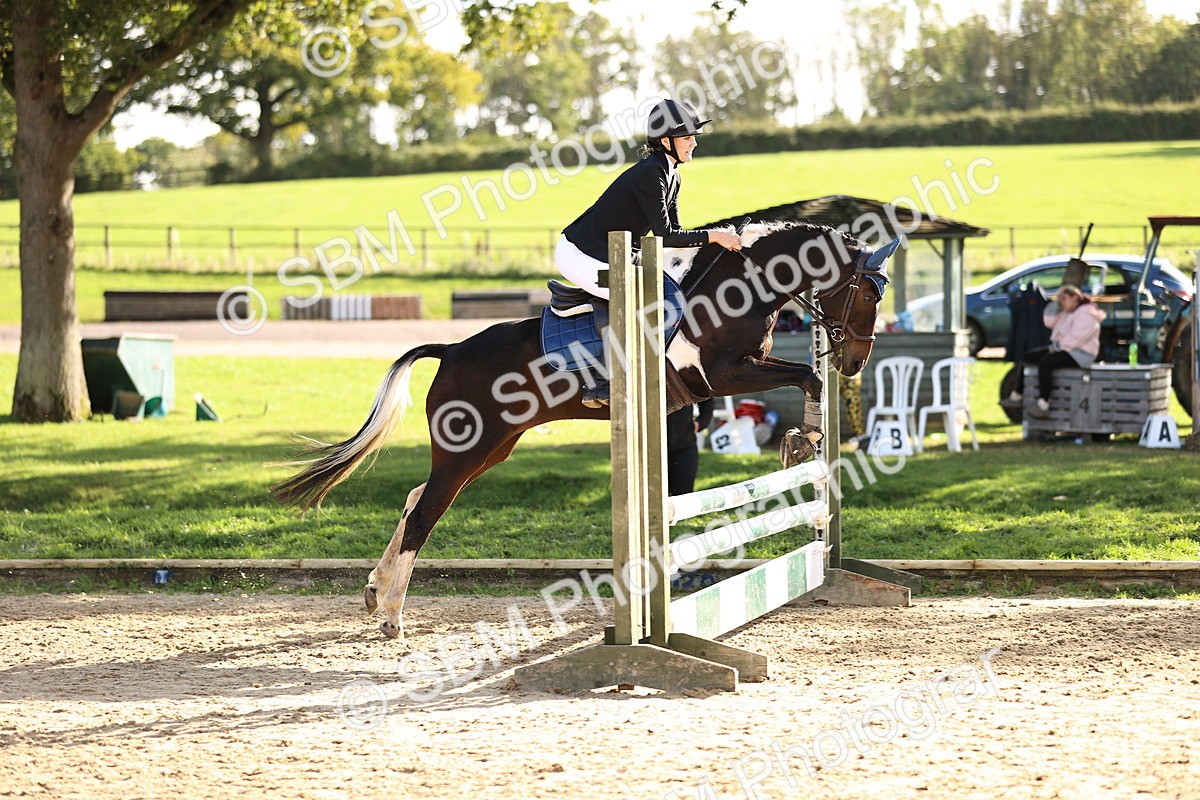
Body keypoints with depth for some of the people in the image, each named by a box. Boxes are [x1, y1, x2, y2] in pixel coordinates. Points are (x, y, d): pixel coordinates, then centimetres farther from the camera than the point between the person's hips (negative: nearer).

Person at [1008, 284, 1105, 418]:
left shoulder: (1086, 315, -16)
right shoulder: (1067, 312, 16)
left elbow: (1076, 339, -24)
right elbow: (1049, 321, 16)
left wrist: (1057, 345, -16)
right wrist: (1056, 304, 5)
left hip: (1080, 354, -11)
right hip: (1064, 349, 11)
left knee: (1045, 362, -33)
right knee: (1028, 356, 5)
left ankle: (1043, 405, -37)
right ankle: (1017, 395, 4)